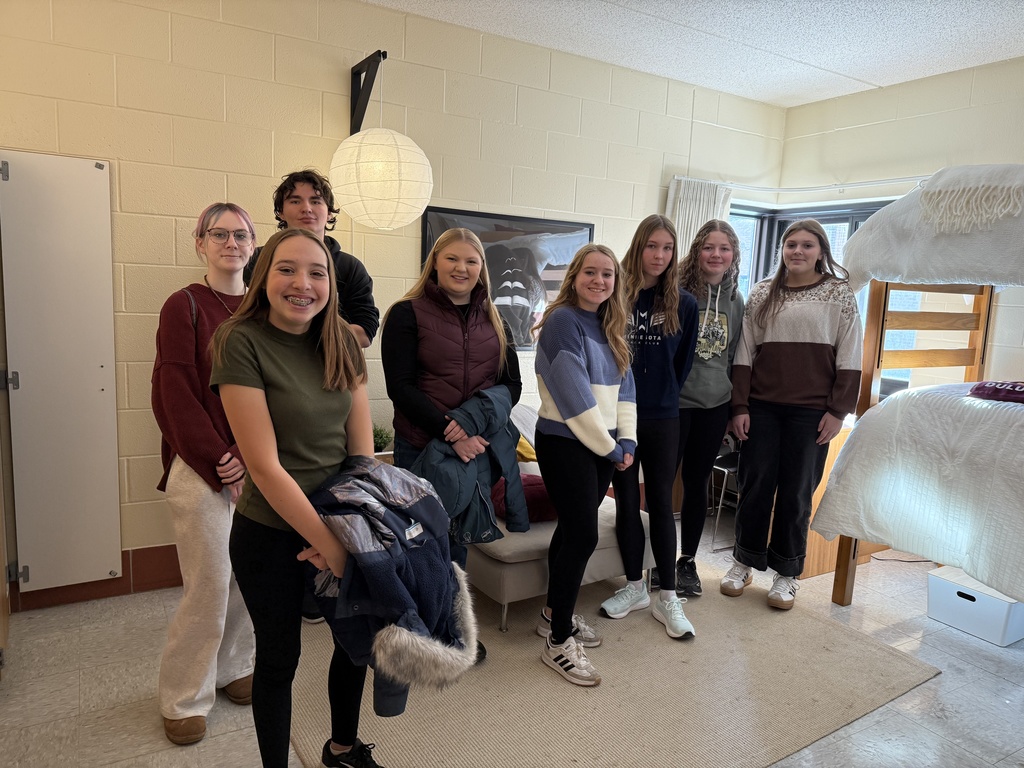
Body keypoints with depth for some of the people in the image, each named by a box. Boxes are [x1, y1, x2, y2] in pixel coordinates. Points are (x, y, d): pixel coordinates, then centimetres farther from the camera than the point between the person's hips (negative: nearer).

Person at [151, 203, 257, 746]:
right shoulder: (184, 306, -4)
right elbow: (174, 395, -9)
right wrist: (221, 464, -11)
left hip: (258, 463, 4)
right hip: (202, 469, -4)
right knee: (210, 584, 1)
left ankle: (233, 668, 33)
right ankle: (184, 698, 21)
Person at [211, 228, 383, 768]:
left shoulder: (342, 343, -1)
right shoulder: (241, 342, -17)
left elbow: (362, 445, -1)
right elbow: (265, 466, -21)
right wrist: (329, 543, -19)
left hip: (342, 524, 5)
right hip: (271, 534, -5)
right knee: (279, 657, 14)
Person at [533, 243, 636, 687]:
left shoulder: (609, 327, 12)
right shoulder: (563, 321, -13)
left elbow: (624, 387, 11)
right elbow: (575, 396, -18)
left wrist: (626, 440, -1)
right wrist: (609, 447, -12)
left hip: (603, 445, 8)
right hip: (565, 443, -7)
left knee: (573, 529, 15)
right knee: (583, 536, -7)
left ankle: (559, 613, 30)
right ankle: (558, 642, 6)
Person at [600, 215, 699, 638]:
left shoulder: (684, 304, 2)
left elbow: (683, 363, 9)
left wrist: (663, 396, 8)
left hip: (662, 418, 1)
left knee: (660, 503, 8)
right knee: (627, 501, 9)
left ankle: (668, 598, 18)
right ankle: (635, 587, 26)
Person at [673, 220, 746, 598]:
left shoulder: (735, 300, 8)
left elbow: (735, 355, 14)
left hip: (715, 406, 4)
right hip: (673, 401, -4)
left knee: (697, 482, 13)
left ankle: (687, 560, 26)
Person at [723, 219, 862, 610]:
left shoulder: (839, 294, 2)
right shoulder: (761, 294, 7)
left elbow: (849, 359, 0)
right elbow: (744, 353, 5)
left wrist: (838, 411, -5)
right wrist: (740, 406, 0)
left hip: (811, 412, -1)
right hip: (761, 407, 2)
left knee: (797, 493, 6)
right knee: (754, 485, 7)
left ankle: (786, 572, 22)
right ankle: (744, 560, 25)